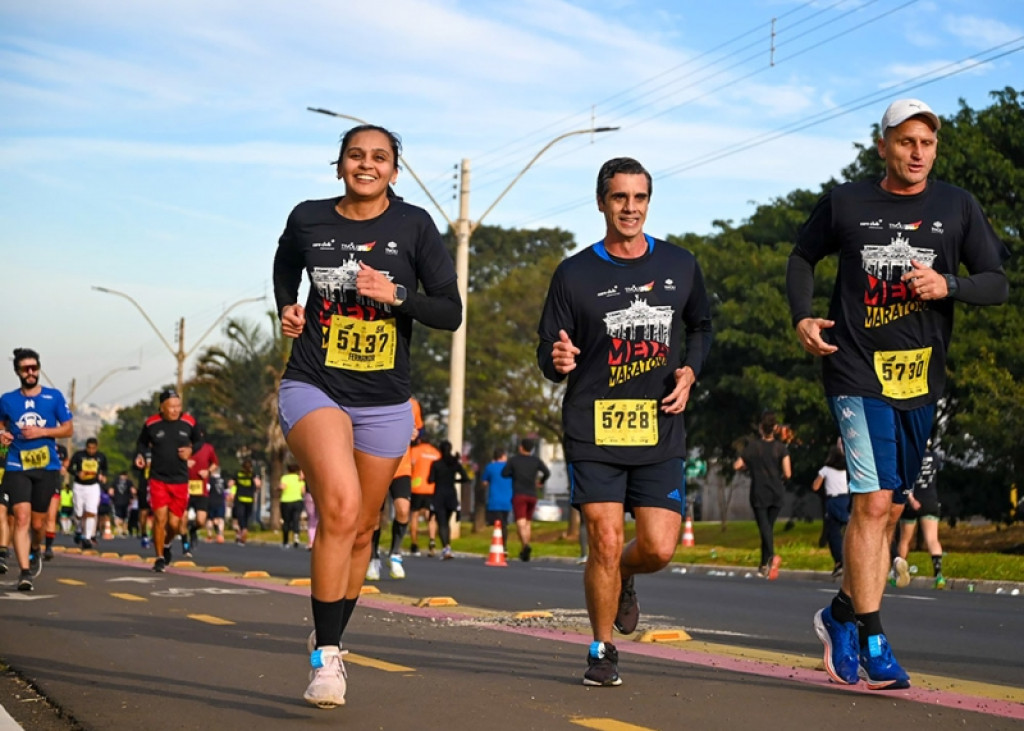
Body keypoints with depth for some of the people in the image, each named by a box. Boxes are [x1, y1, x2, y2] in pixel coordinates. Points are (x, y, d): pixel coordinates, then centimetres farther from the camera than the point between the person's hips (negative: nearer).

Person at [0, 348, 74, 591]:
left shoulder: (54, 397, 3)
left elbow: (68, 429, 4)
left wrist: (42, 431, -11)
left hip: (47, 468, 0)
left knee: (38, 521, 10)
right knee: (21, 517, -16)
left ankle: (35, 551, 43)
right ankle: (24, 572, -17)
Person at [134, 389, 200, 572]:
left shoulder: (189, 422, -3)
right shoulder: (151, 423, -6)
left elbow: (198, 441, 13)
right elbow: (142, 442, 11)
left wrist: (191, 449, -7)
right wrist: (140, 455, -9)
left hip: (180, 480, 1)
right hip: (158, 479, -1)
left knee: (174, 523, 3)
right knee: (160, 518, -11)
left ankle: (167, 544, 37)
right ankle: (160, 558, 6)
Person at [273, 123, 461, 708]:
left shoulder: (414, 225, -2)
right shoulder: (308, 219, 2)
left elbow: (451, 313, -4)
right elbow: (286, 269, 25)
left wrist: (397, 295, -19)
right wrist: (287, 310, 6)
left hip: (385, 402, 2)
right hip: (314, 388, -2)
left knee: (361, 529, 12)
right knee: (341, 505, -26)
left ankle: (332, 644, 34)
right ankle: (326, 658, -20)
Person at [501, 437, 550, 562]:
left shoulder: (514, 460, 1)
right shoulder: (536, 460, 4)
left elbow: (504, 473, 1)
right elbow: (547, 472, -6)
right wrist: (541, 481, 13)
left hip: (518, 495, -3)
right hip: (532, 495, 3)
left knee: (521, 523, -12)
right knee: (528, 523, 15)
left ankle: (525, 545, -37)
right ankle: (523, 552, 16)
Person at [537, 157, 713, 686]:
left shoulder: (679, 266, 8)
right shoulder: (575, 274, 0)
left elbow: (700, 327, 23)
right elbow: (548, 353, 3)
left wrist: (690, 370, 4)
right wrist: (558, 360, -21)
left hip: (660, 430, 2)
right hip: (593, 428, -2)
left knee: (659, 548, -5)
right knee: (606, 543, -8)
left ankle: (622, 577, 32)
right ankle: (602, 652, 13)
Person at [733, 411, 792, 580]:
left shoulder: (752, 445, -3)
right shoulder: (781, 448, -1)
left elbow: (737, 466, -1)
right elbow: (787, 474, -8)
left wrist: (749, 466, 19)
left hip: (759, 493, -2)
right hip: (777, 493, 2)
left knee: (764, 526, -9)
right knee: (769, 526, 14)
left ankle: (772, 556, -34)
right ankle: (764, 564, 16)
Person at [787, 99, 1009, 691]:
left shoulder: (957, 207, 5)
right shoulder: (845, 203, 2)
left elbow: (999, 284, 5)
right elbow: (803, 257, 17)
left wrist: (948, 285, -15)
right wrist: (803, 317, 1)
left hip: (921, 379, 3)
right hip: (857, 371, -3)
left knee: (890, 510, 11)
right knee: (873, 502, -13)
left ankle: (841, 615, 30)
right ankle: (872, 642, -6)